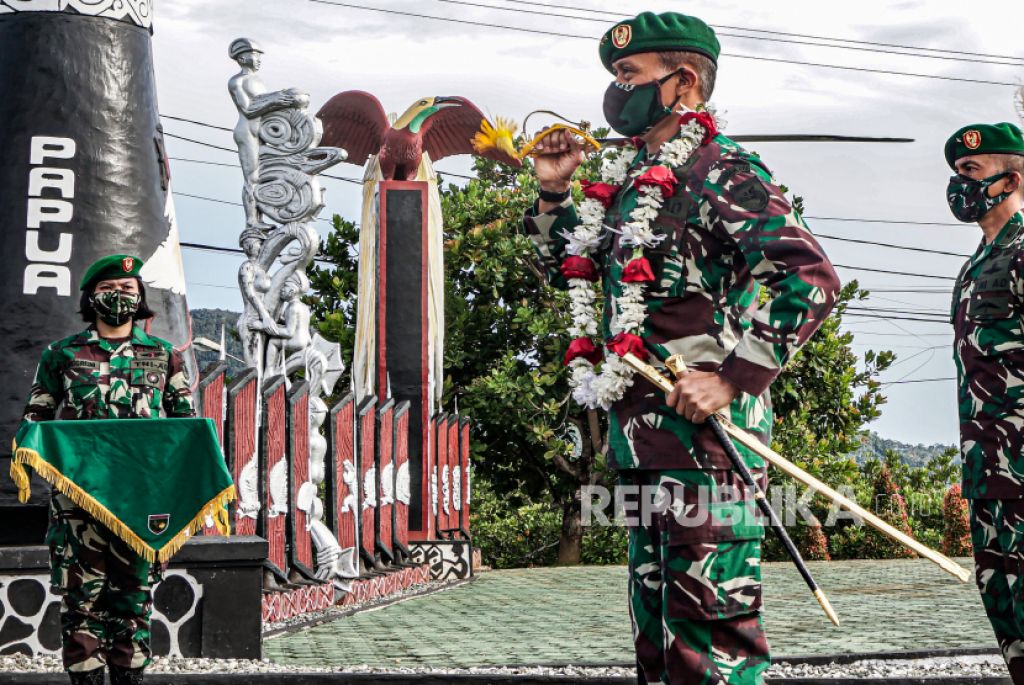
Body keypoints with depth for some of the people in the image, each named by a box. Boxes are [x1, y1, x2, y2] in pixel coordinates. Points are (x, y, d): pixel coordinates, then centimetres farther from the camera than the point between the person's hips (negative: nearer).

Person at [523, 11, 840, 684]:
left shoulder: (722, 172, -9)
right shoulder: (630, 180, 18)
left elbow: (810, 277, -19)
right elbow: (571, 269, 31)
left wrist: (733, 378, -22)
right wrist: (554, 192, 15)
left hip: (703, 429, -9)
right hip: (643, 431, 10)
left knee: (711, 614, -10)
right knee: (655, 615, 16)